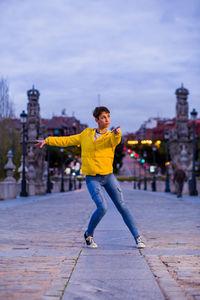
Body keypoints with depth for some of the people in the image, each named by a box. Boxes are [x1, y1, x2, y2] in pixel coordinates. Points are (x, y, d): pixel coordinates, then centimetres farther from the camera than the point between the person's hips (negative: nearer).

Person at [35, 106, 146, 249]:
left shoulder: (111, 136, 1)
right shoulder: (86, 134, 8)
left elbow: (115, 140, -25)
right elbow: (67, 140, 17)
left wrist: (117, 133, -49)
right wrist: (47, 140, 14)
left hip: (108, 176, 1)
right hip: (92, 179, -1)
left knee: (122, 207, -2)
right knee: (102, 208, -17)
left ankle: (138, 238, 8)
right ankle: (89, 234, 7)